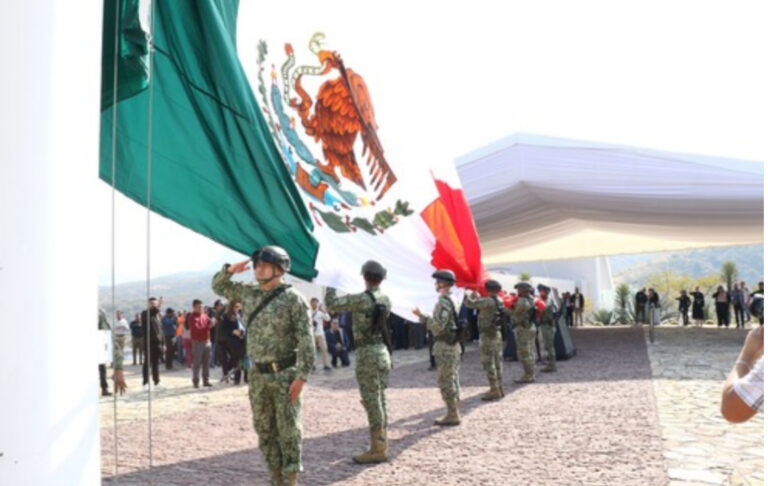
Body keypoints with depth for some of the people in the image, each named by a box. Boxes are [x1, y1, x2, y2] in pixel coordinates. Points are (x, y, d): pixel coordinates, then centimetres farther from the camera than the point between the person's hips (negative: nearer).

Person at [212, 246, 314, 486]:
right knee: (265, 431, 11)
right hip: (258, 375, 6)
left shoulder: (293, 298, -11)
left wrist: (302, 376, -19)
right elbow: (218, 286, 21)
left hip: (285, 374, -6)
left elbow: (306, 339, -14)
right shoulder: (249, 293, 8)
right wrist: (230, 270, 0)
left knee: (288, 430, -1)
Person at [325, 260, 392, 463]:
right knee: (380, 399, 13)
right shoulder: (386, 299, 6)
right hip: (382, 351, 8)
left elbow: (332, 305, -12)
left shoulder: (361, 299, -16)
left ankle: (378, 450, 1)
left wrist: (330, 288, 4)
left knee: (371, 401, -3)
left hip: (367, 353, -8)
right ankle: (382, 445, 20)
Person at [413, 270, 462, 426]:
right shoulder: (453, 299, 13)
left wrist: (422, 316, -14)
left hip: (445, 347, -10)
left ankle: (452, 416, 0)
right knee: (452, 381, 13)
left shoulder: (444, 301, -18)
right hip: (453, 345, 10)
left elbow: (438, 326, -24)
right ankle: (454, 413, 19)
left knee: (446, 382, -4)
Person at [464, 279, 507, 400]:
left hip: (487, 335, -9)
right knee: (497, 361, 12)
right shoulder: (499, 301, 7)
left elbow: (470, 303, -17)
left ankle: (494, 390, -4)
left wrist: (467, 296, 3)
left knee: (488, 362, -4)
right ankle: (500, 388, 18)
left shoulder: (488, 301, -19)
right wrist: (477, 296, 24)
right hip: (497, 333, 9)